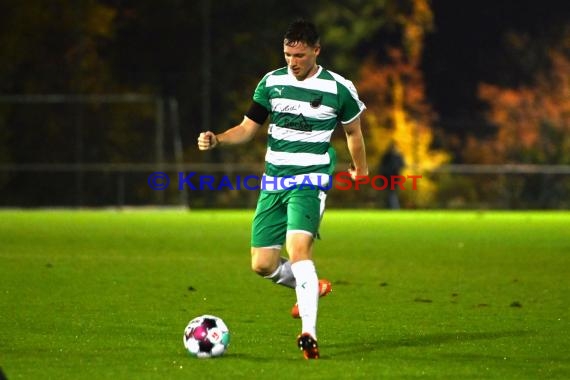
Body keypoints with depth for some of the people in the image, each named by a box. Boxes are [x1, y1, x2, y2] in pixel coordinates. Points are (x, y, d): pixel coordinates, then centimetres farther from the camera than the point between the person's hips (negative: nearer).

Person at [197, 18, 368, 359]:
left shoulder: (339, 88, -3)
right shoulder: (271, 82, 5)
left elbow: (353, 131, 14)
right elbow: (248, 128, 11)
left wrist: (361, 170, 27)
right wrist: (217, 139, -8)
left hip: (311, 180, -5)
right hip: (274, 181, 5)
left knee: (298, 248, -27)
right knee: (263, 265, 2)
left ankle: (309, 334, -29)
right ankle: (311, 288, 33)